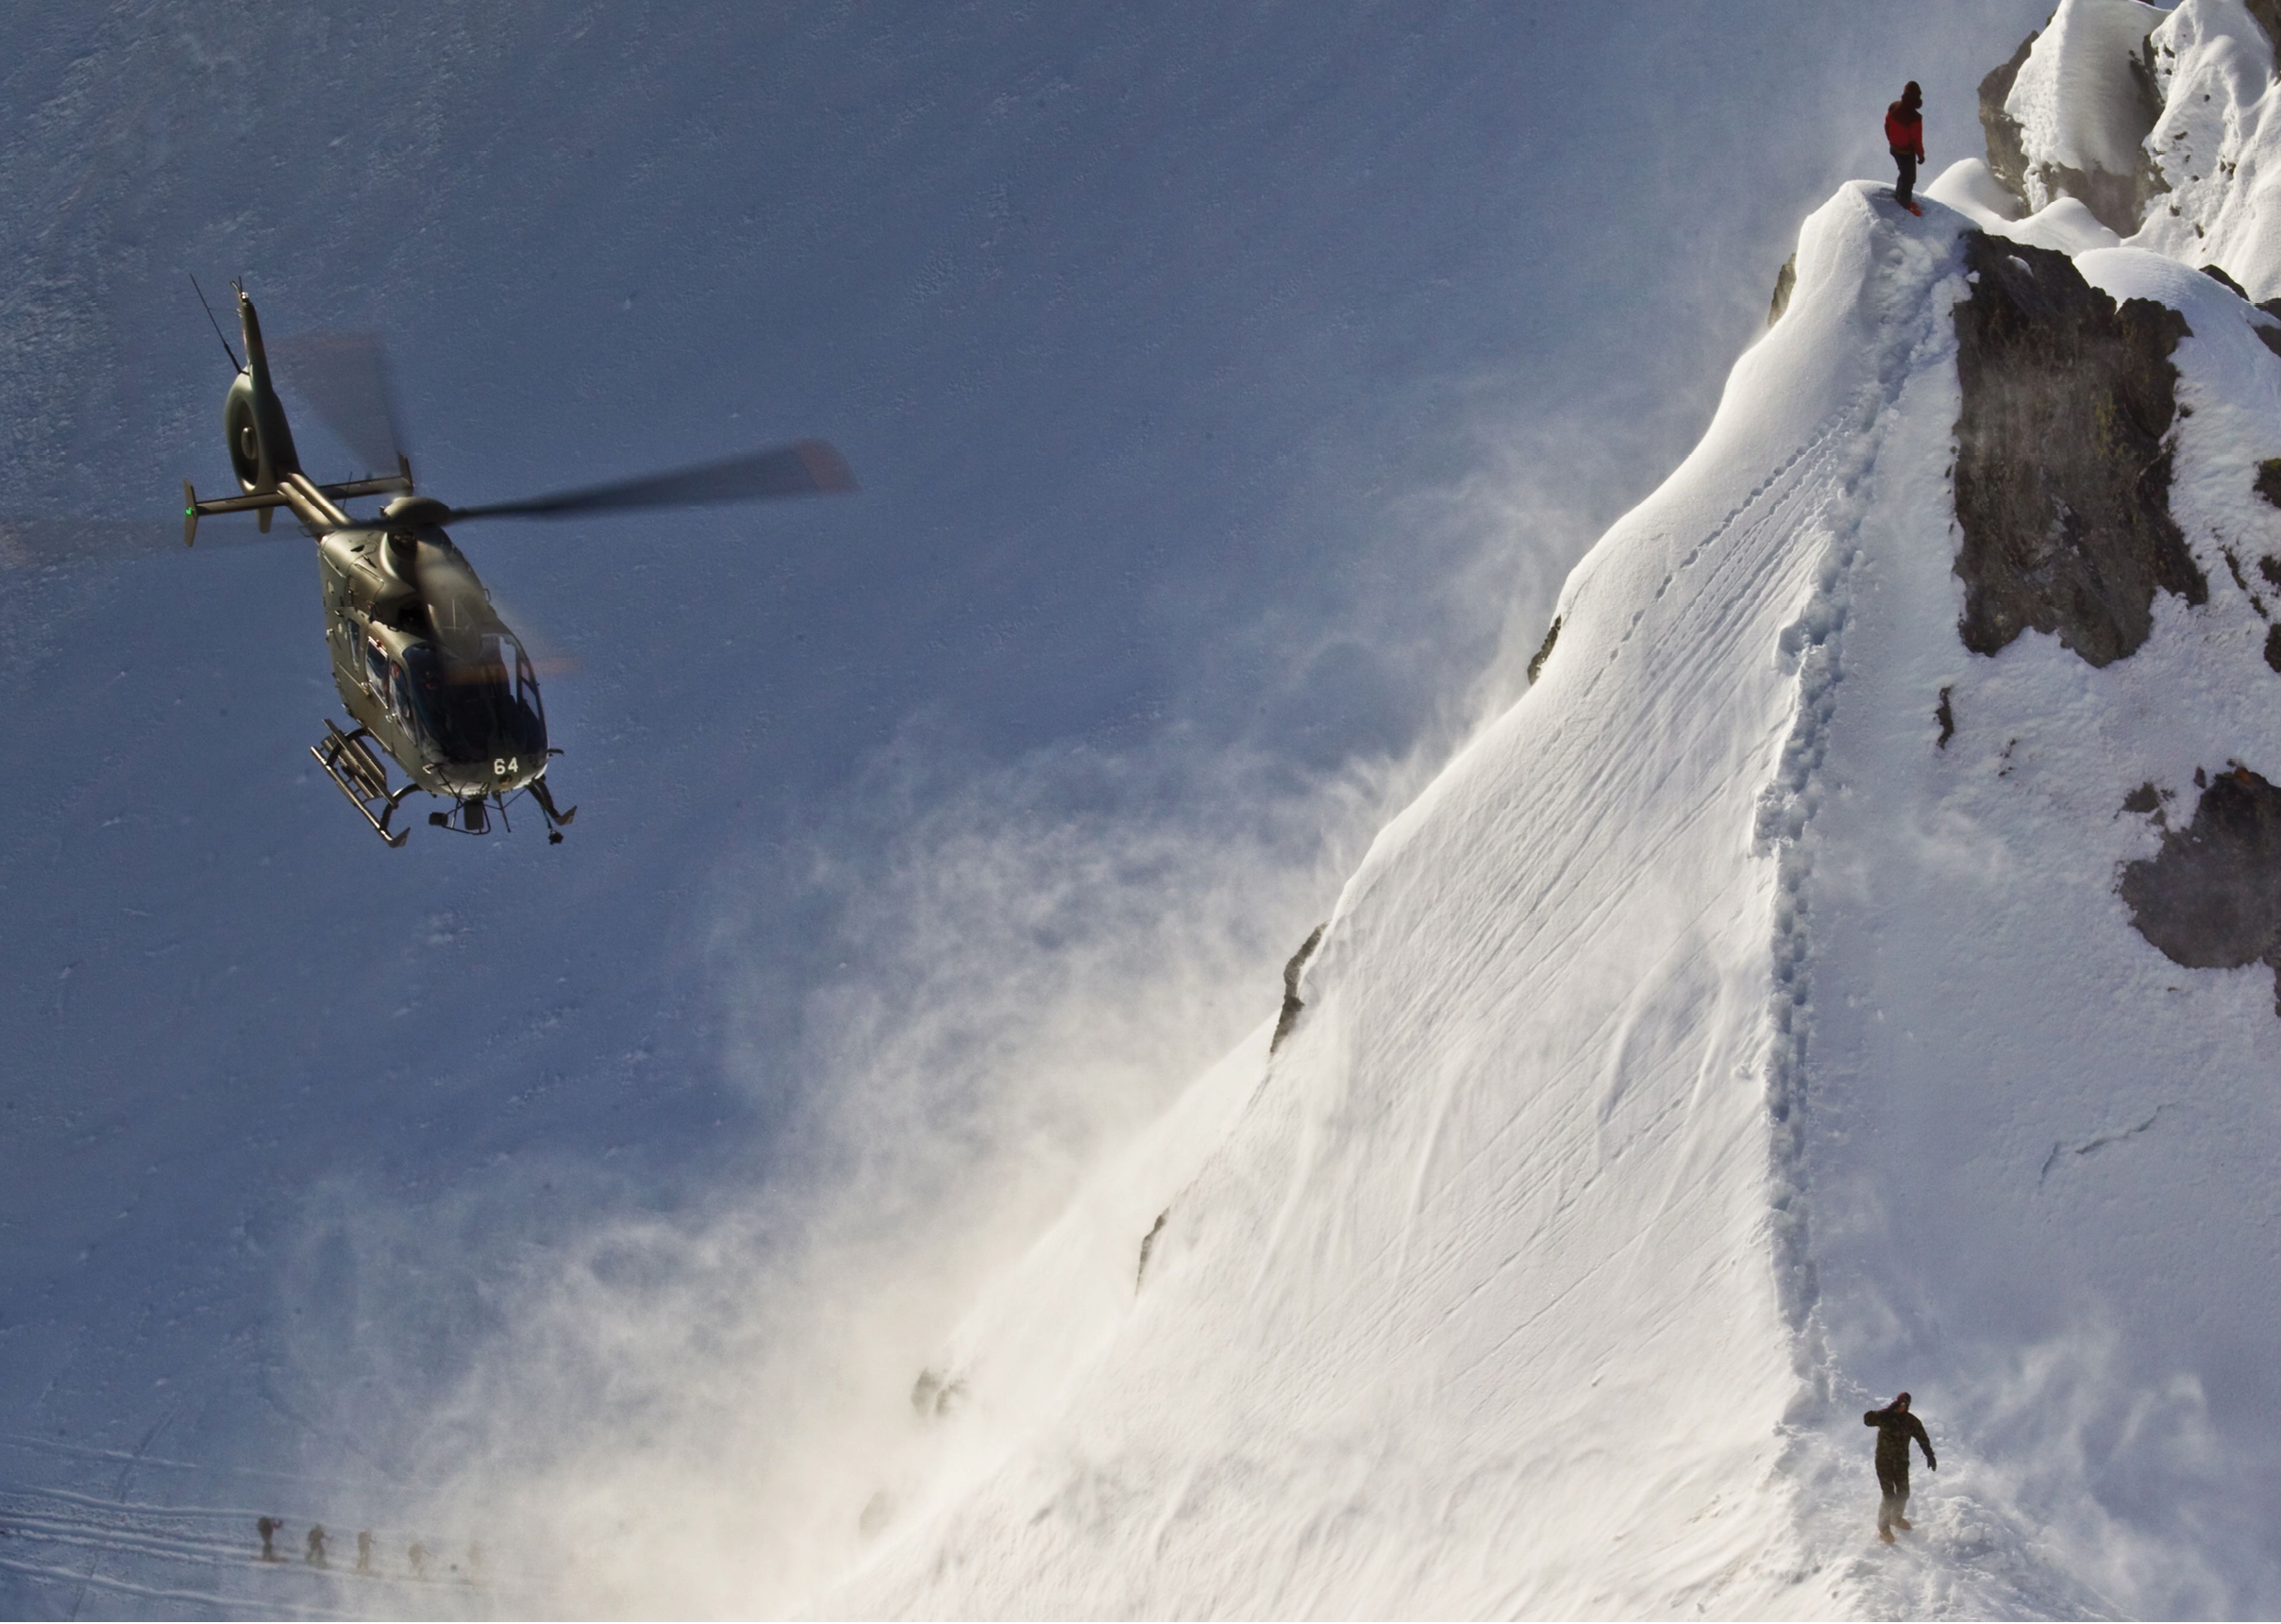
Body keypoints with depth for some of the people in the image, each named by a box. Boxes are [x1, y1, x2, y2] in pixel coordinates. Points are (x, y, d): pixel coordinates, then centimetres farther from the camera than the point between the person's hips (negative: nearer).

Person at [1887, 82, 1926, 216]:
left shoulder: (1893, 107, -14)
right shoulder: (1914, 117, -35)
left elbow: (1887, 126, 3)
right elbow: (1916, 139, -24)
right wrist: (1920, 155, -7)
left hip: (1894, 148, 7)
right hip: (1907, 152, -7)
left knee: (1904, 173, 29)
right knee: (1909, 177, 16)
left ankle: (1899, 197, 46)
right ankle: (1905, 204, 32)